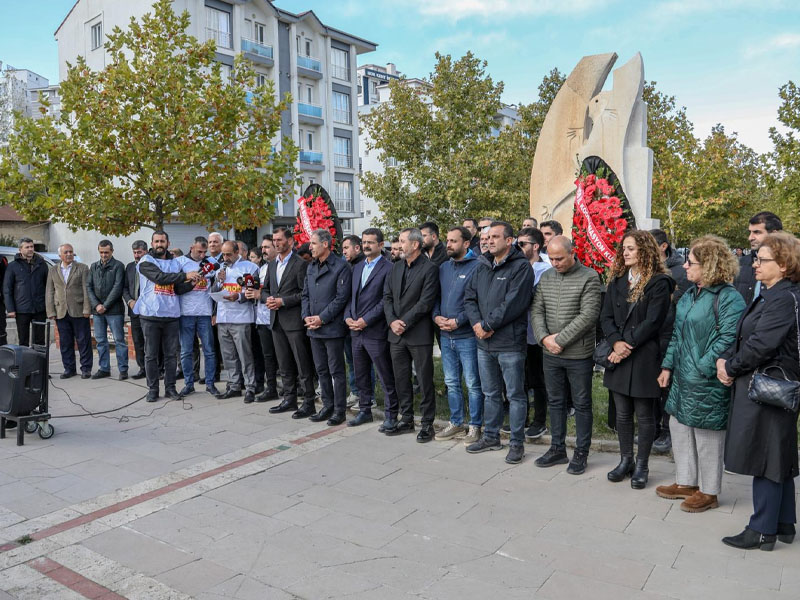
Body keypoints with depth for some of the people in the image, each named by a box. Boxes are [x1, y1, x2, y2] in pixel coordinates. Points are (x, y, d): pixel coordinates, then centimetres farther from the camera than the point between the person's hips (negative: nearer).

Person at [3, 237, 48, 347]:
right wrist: (10, 309, -6)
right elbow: (7, 289, 1)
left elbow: (48, 285, 9)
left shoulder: (42, 264, 6)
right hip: (22, 310, -1)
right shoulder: (13, 266, 1)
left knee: (40, 340, 7)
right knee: (23, 341, 7)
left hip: (40, 309, 1)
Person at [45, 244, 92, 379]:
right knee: (65, 342, 7)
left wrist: (87, 309, -9)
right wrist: (51, 312, 3)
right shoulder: (53, 270, 12)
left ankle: (86, 368, 8)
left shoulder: (82, 268, 3)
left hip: (79, 312, -3)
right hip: (61, 312, 3)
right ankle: (69, 368, 16)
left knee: (83, 341, 0)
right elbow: (49, 292, 10)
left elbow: (86, 290, -2)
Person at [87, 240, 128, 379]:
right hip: (97, 310, 5)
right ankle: (104, 369, 18)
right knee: (100, 340, 10)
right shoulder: (94, 267, 14)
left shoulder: (118, 266, -2)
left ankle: (123, 369, 3)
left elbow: (117, 287, -10)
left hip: (114, 310, -5)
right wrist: (96, 305, -5)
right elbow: (89, 287, 9)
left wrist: (105, 306, -12)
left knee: (119, 340, -2)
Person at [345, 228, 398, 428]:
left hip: (376, 332, -7)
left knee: (386, 378, 1)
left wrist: (366, 320, -17)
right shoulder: (357, 267, 15)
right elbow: (351, 295, 17)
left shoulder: (388, 268, -8)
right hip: (356, 331, 7)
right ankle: (365, 410, 30)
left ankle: (390, 416, 11)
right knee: (361, 376, 17)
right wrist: (348, 317, 1)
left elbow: (386, 301, -15)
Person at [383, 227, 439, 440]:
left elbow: (426, 302, -15)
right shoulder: (396, 267, 12)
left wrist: (404, 322, -15)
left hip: (419, 334, -6)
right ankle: (406, 419, 26)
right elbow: (387, 296, 10)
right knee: (401, 379, 14)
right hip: (396, 334, 7)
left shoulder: (430, 268, -9)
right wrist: (392, 321, -6)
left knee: (425, 380, 2)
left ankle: (427, 423, 13)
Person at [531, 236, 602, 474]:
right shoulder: (545, 277, 7)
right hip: (551, 354, 5)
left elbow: (588, 315, -16)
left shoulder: (589, 277, -9)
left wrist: (560, 339, -17)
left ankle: (581, 453, 20)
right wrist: (544, 337, -9)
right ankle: (557, 448, 28)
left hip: (579, 354, -5)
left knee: (582, 404, 7)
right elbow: (537, 310, 7)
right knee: (555, 401, 14)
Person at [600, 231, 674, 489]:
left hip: (644, 358, -5)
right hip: (619, 357, 5)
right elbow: (606, 316, 5)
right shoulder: (617, 281, 10)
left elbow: (652, 322, -14)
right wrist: (616, 341, -12)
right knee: (622, 414, 14)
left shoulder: (659, 283, -7)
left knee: (644, 415, 7)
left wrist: (627, 345, -16)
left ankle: (641, 466, 21)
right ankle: (626, 460, 28)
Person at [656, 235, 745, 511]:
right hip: (683, 376, 9)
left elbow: (727, 339, -22)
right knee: (679, 426, 16)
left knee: (706, 433, 5)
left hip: (707, 380, -8)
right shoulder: (690, 294, 10)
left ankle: (709, 492, 24)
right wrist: (668, 365, 11)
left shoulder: (729, 298, -16)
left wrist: (702, 369, -22)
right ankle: (686, 482, 33)